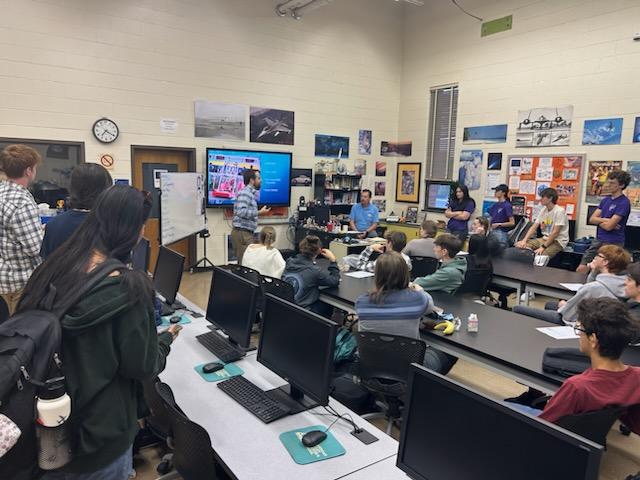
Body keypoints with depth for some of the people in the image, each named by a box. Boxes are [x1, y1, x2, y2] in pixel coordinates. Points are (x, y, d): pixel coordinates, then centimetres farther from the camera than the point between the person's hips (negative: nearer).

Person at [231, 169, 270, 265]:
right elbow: (241, 212, -27)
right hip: (242, 233, -10)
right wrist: (259, 212, -22)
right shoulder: (245, 193, -12)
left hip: (246, 233, 10)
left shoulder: (250, 193, 19)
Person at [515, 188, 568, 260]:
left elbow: (555, 232, -21)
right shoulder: (543, 210, 7)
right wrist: (524, 240, -10)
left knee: (540, 256, -34)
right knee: (519, 245, -9)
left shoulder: (559, 211, -15)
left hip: (558, 241, -7)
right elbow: (533, 227, 5)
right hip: (545, 238, 7)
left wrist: (543, 247, -24)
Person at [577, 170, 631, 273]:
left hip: (612, 244, -7)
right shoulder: (606, 199, 10)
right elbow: (591, 219, 3)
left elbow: (609, 226, -20)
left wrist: (598, 220, -1)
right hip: (598, 240, 7)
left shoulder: (624, 203, -14)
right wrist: (605, 220, -14)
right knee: (581, 269, 5)